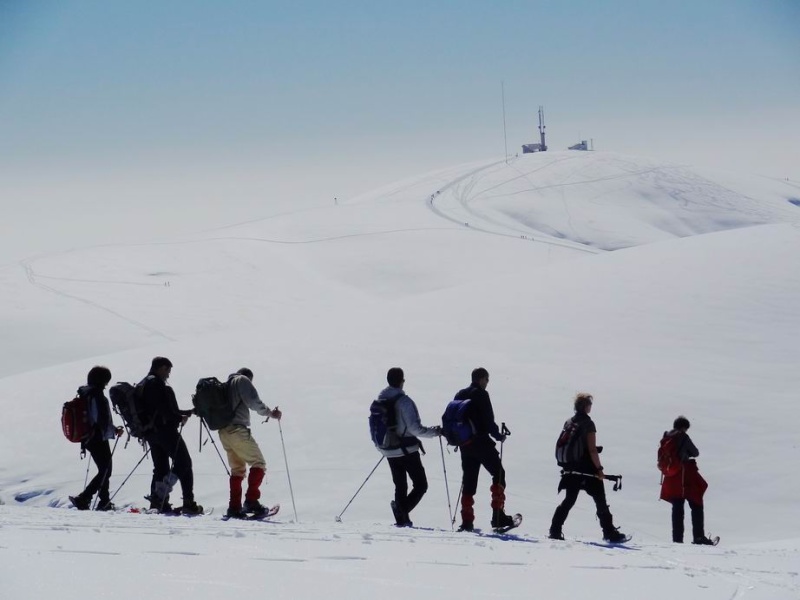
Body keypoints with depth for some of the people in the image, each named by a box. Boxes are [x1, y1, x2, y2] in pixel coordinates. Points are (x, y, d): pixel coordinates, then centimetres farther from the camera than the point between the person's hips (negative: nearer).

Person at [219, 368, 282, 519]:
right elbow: (254, 402, -12)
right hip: (237, 430, -8)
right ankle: (251, 500, -20)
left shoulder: (226, 384, 24)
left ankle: (234, 507, 8)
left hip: (223, 432, 8)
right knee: (258, 463, -5)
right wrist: (270, 413, -5)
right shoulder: (242, 380, 0)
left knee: (237, 469, 15)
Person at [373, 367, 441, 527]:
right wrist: (434, 431, -7)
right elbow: (414, 428, -20)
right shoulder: (403, 401, -17)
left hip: (389, 452, 7)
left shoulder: (379, 400, 5)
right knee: (420, 485, -1)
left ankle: (401, 519, 11)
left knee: (400, 486, 17)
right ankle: (402, 508, -23)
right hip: (407, 450, -7)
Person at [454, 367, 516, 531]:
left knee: (468, 480, 10)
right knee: (498, 474, 4)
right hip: (481, 443, -7)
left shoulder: (460, 395, 11)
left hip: (464, 444, 7)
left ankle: (467, 521, 6)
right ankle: (498, 515, -4)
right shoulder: (481, 395, -11)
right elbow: (488, 421, -15)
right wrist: (499, 436, 0)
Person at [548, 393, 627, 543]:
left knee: (569, 500, 13)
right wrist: (599, 469, -13)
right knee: (600, 502, 1)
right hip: (588, 470, -6)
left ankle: (555, 530, 7)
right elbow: (592, 449, -16)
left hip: (571, 469, 6)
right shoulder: (588, 423, -12)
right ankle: (610, 533, 1)